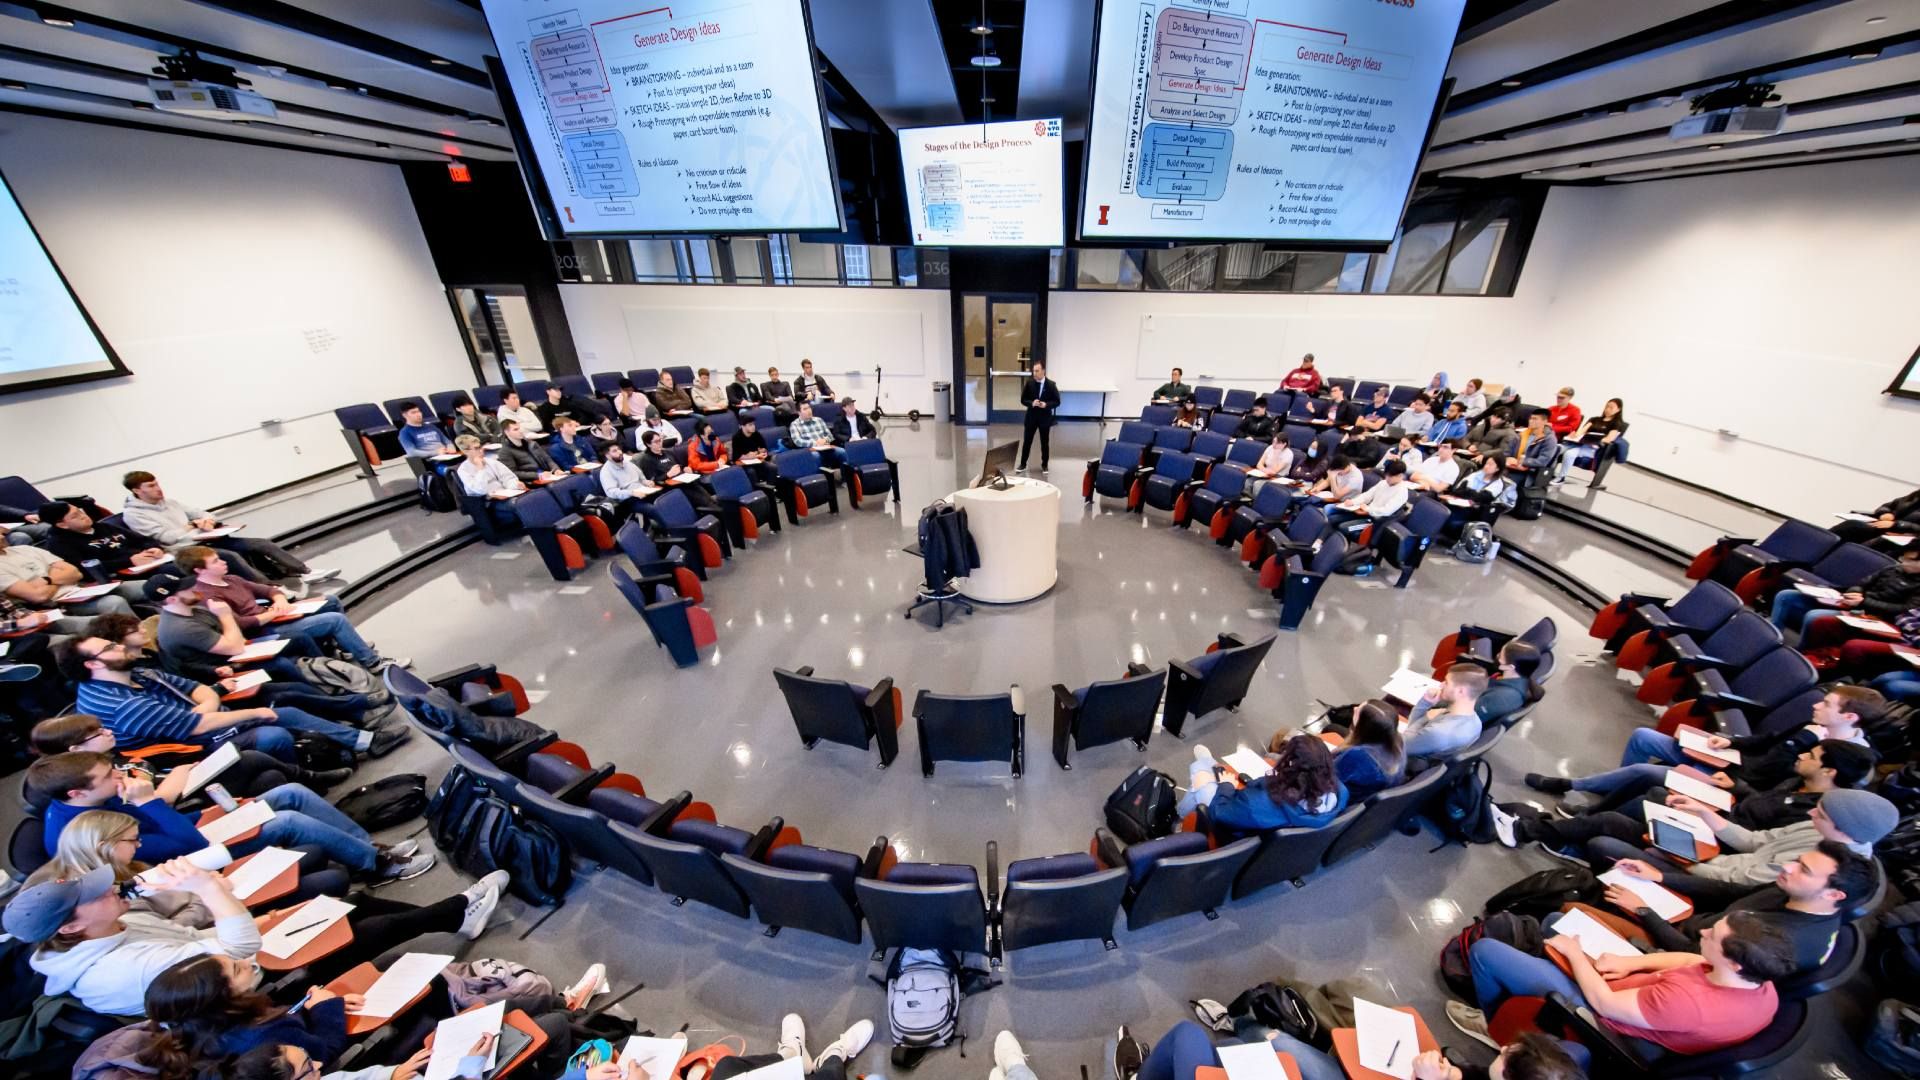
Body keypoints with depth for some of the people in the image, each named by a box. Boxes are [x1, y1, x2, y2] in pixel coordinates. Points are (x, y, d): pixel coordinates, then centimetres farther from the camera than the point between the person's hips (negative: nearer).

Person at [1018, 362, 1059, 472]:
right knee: (1027, 441, 5)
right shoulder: (1029, 383, -3)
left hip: (1045, 417, -1)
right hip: (1031, 416, 1)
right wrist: (1031, 403, -19)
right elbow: (1023, 400, 1)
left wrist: (1046, 404, -21)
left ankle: (1044, 465, 21)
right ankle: (1023, 464, 16)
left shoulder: (1051, 384, -6)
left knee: (1045, 442, 8)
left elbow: (1057, 401, -3)